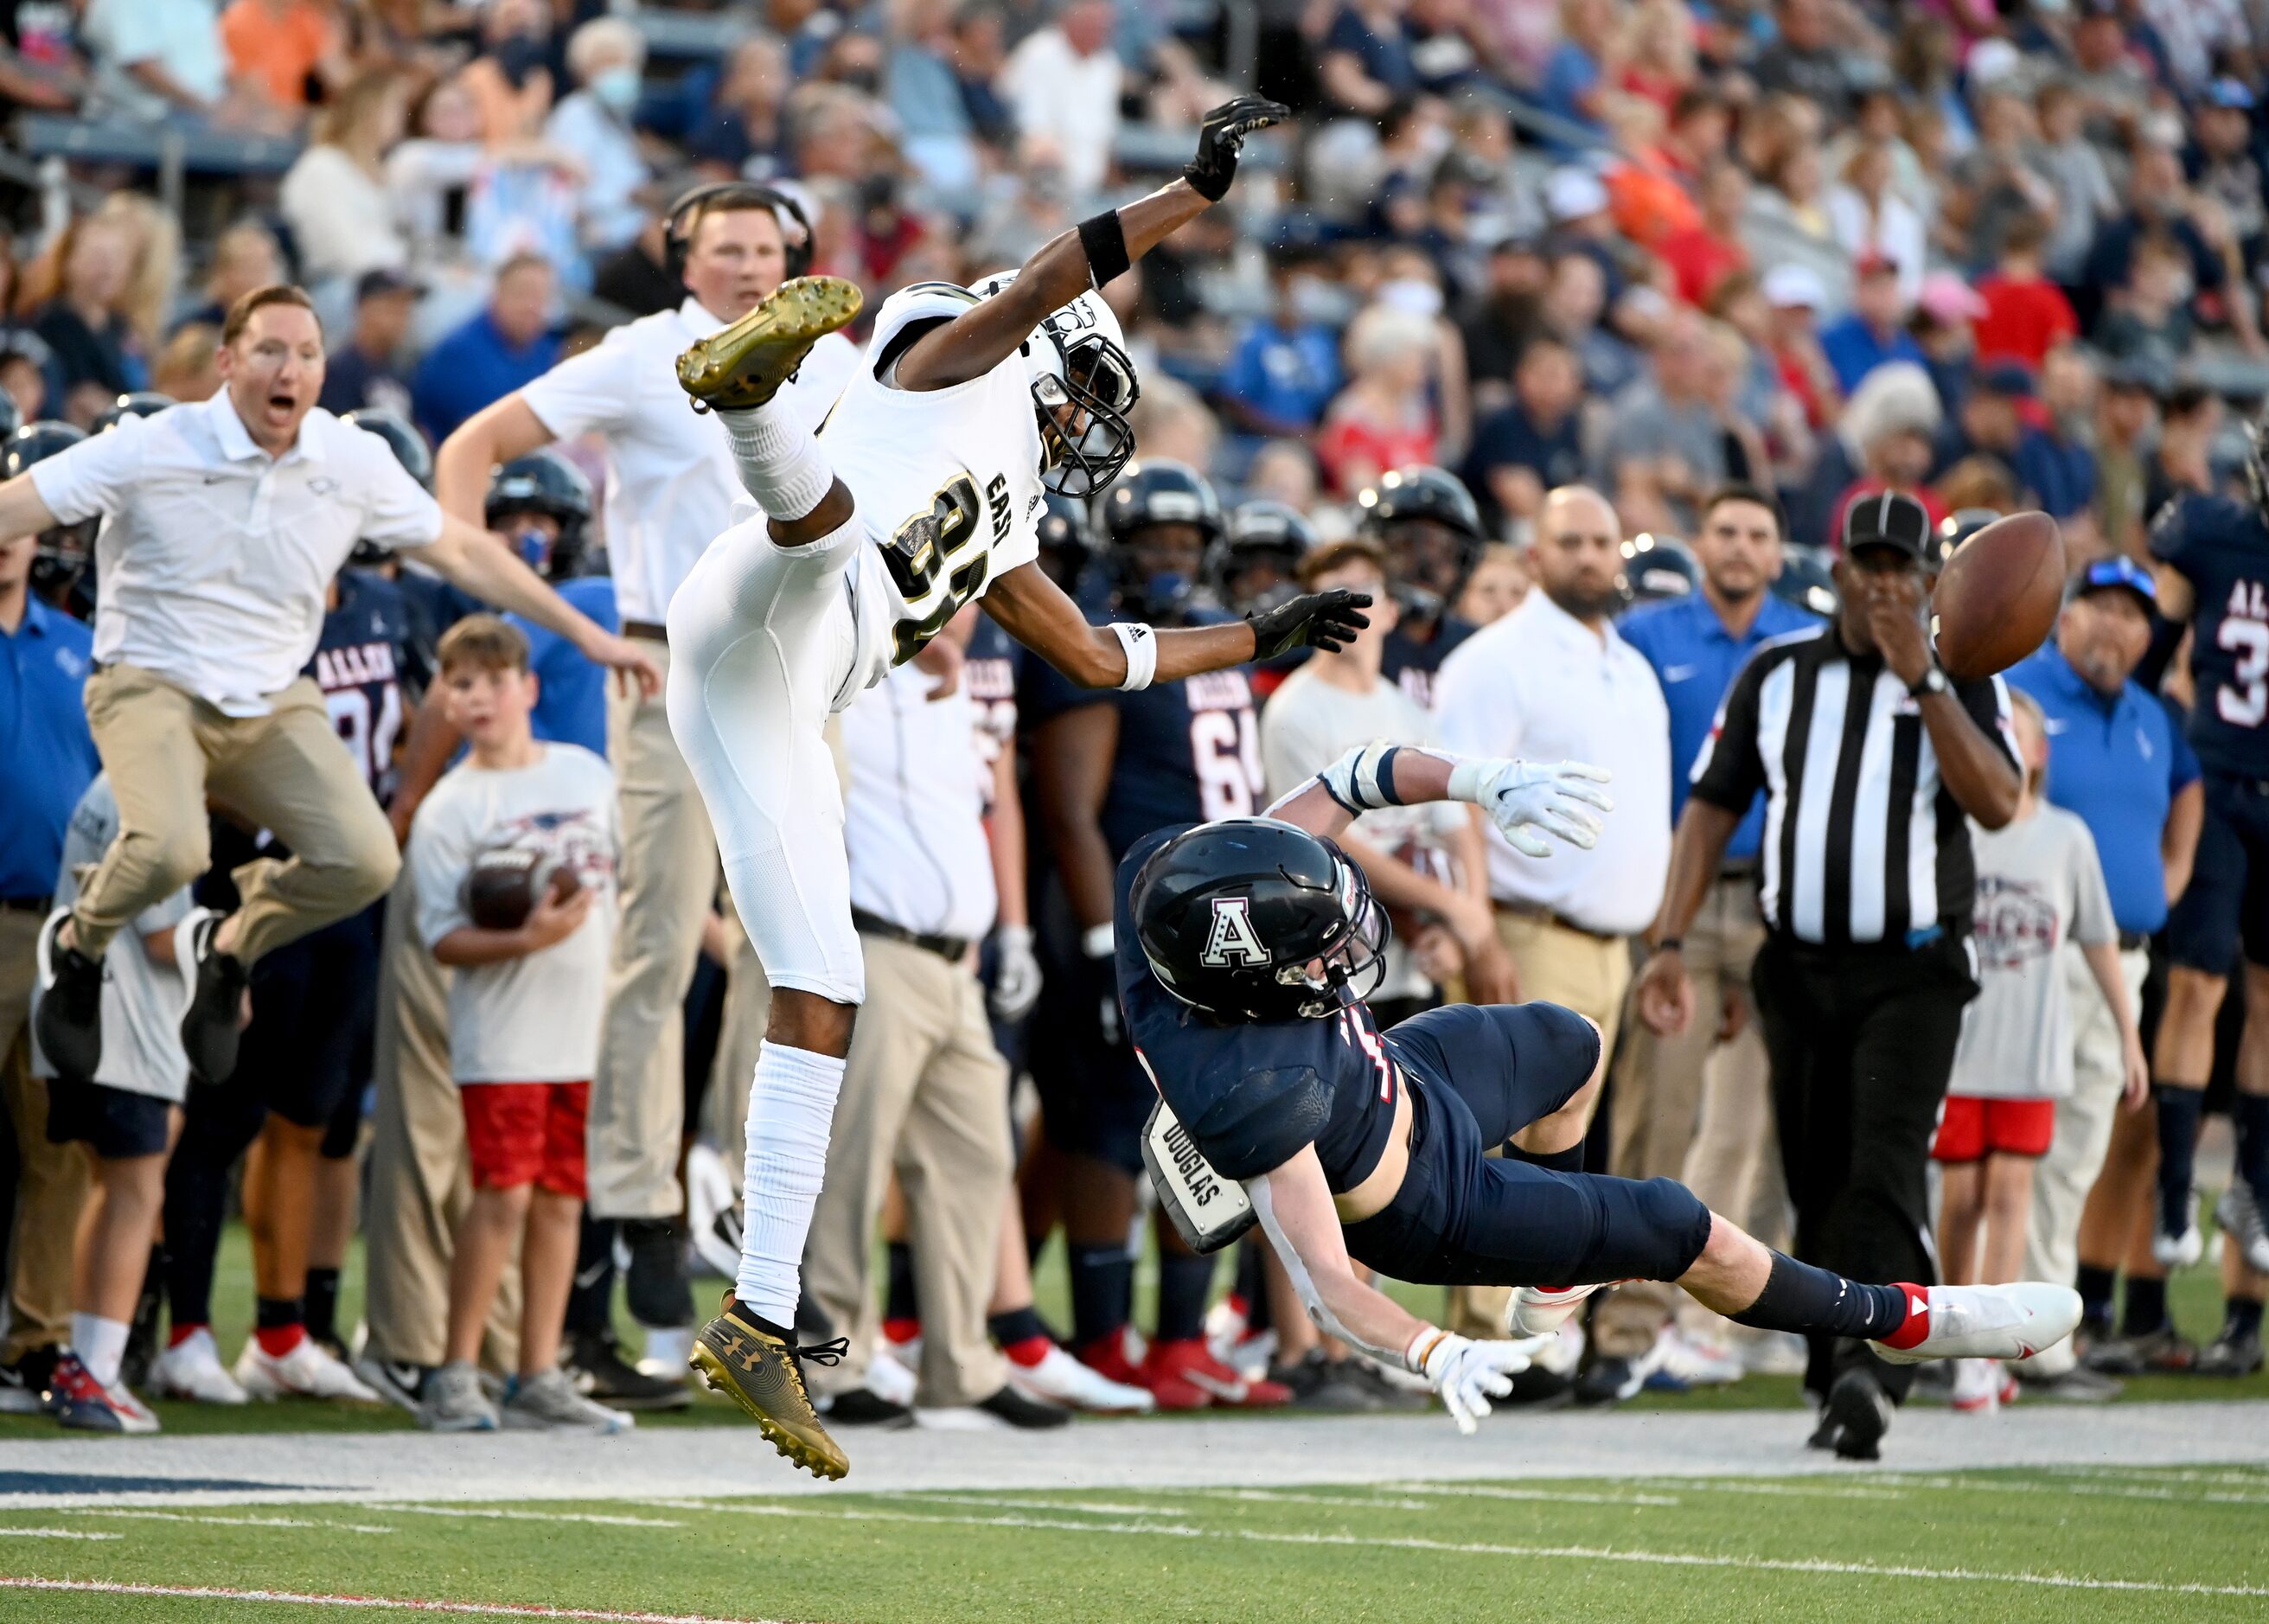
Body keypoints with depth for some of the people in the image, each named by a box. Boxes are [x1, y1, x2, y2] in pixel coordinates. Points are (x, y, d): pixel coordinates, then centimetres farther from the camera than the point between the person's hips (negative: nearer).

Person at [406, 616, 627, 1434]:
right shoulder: (446, 809, -5)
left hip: (585, 1025, 5)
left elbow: (619, 875, 20)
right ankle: (456, 1375, -3)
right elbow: (443, 937, -10)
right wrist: (526, 939, -23)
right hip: (501, 1033, -5)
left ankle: (539, 1378, 13)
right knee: (505, 1193, -11)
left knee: (561, 1199, 7)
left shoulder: (587, 773, 9)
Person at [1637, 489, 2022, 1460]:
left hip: (1911, 972, -3)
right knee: (1819, 1187, 7)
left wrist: (1923, 679, -18)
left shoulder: (1962, 681, 2)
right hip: (1799, 969, 3)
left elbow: (1997, 805, -14)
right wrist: (1669, 942, 0)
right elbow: (1711, 808, 9)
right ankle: (1840, 1388, 16)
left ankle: (1867, 1371, -29)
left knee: (1887, 1170, -18)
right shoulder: (1775, 675, 9)